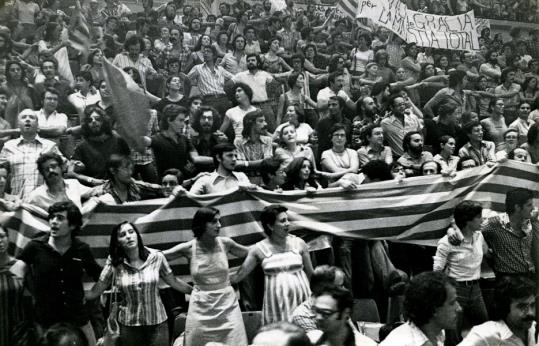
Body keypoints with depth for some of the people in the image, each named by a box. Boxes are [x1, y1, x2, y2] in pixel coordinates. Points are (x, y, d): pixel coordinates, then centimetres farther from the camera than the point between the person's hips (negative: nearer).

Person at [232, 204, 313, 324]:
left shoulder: (299, 243, 2)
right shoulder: (259, 249, -2)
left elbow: (310, 273, 12)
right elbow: (239, 275, 4)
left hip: (301, 301, 1)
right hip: (275, 304, -1)